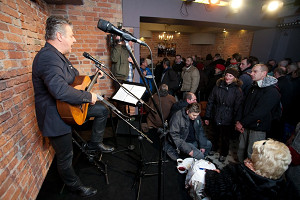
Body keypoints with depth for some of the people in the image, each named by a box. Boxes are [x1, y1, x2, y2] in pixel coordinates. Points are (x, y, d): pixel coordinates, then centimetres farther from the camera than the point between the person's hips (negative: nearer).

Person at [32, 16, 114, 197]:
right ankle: (75, 186, 36)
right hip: (55, 116, -9)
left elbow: (76, 78, 21)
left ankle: (95, 143, 25)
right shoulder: (47, 57, -26)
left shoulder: (59, 56, 10)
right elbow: (60, 90, -40)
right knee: (66, 157, 10)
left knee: (102, 110, 12)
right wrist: (88, 97, -29)